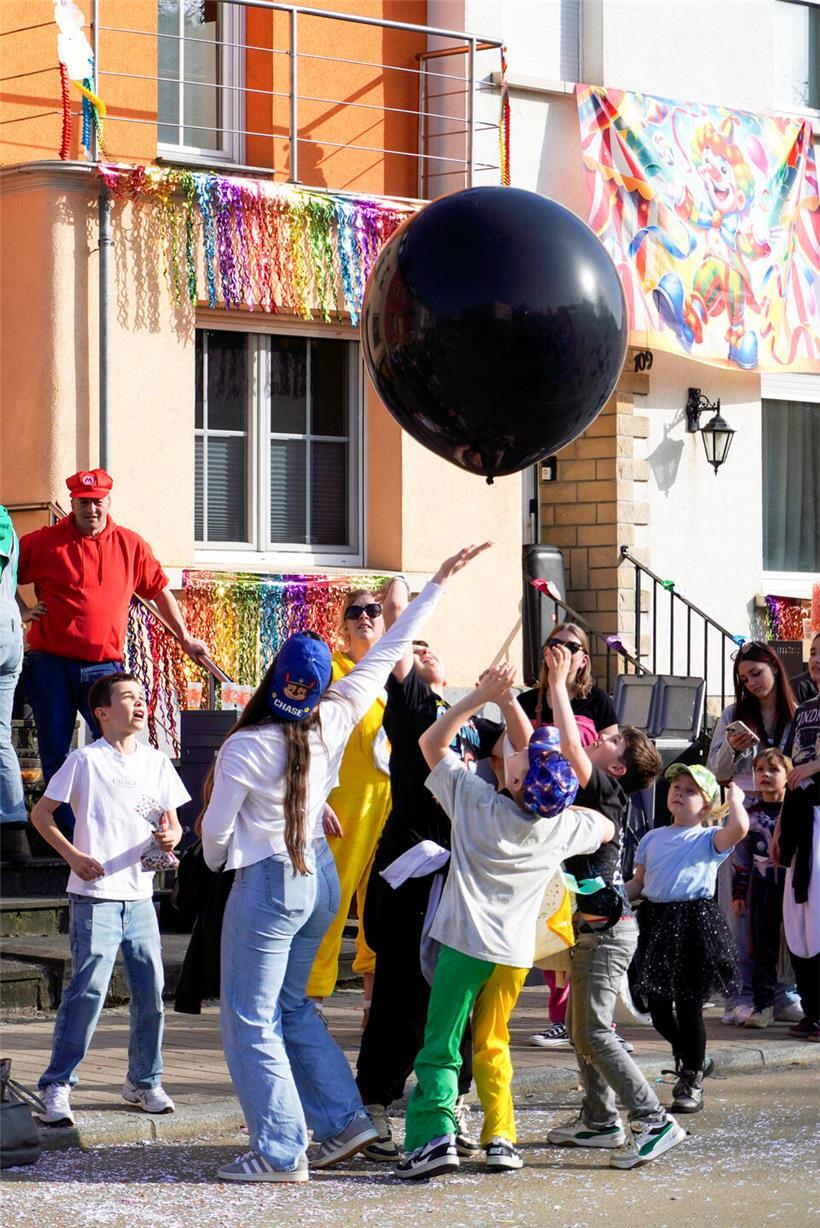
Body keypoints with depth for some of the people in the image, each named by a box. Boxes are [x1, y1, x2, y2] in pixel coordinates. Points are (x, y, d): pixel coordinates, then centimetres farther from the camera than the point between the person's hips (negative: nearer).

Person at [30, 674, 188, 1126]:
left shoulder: (157, 762, 10)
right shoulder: (86, 761, -3)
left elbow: (173, 822, 16)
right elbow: (41, 814, 0)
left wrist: (169, 838, -7)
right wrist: (73, 855, -11)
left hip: (140, 896, 5)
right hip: (95, 896, -5)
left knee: (150, 990, 6)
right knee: (87, 989, -11)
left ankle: (144, 1081, 20)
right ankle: (57, 1086, -6)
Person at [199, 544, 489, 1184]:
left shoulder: (245, 748, -21)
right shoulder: (335, 721, -8)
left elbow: (216, 830, -10)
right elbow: (387, 653, 2)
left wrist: (217, 861, 14)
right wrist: (438, 583, 11)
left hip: (267, 884, -6)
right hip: (319, 875, 6)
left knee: (251, 1020, 2)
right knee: (292, 1005, 21)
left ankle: (281, 1151, 1)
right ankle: (345, 1118, 16)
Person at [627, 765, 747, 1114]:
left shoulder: (708, 839, -2)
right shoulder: (653, 838, 14)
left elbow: (739, 828, -22)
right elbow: (639, 882, 15)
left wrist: (735, 797, -6)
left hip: (694, 924, -5)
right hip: (656, 921, 5)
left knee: (688, 1006, -3)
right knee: (657, 1006, 7)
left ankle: (692, 1083, 10)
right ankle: (693, 1061, 31)